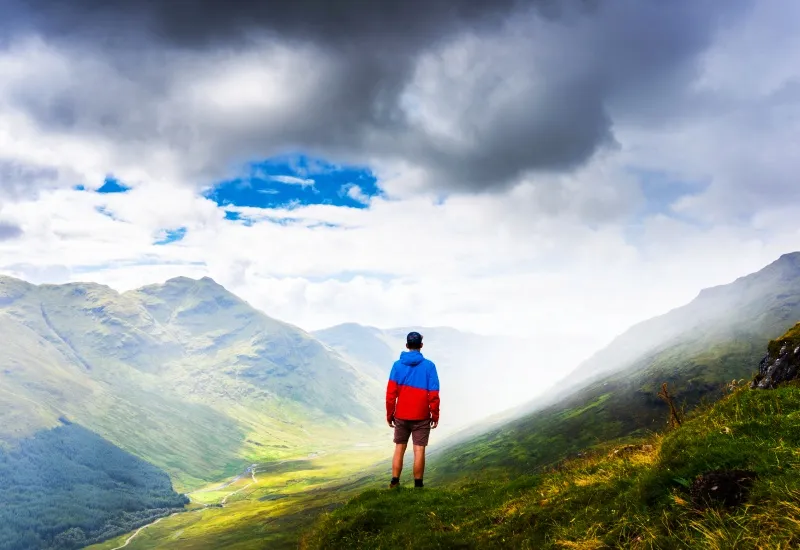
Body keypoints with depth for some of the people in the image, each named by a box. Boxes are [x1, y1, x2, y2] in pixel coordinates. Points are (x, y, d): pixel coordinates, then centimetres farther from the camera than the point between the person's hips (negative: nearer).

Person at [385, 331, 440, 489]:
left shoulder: (397, 365, -1)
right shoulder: (428, 366, -6)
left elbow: (391, 393, -2)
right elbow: (433, 394, -8)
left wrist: (389, 414, 7)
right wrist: (435, 415, 2)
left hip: (401, 416, 2)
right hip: (421, 417, -2)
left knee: (399, 449, 11)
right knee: (419, 450, 2)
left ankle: (394, 483, 10)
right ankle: (418, 485, 4)